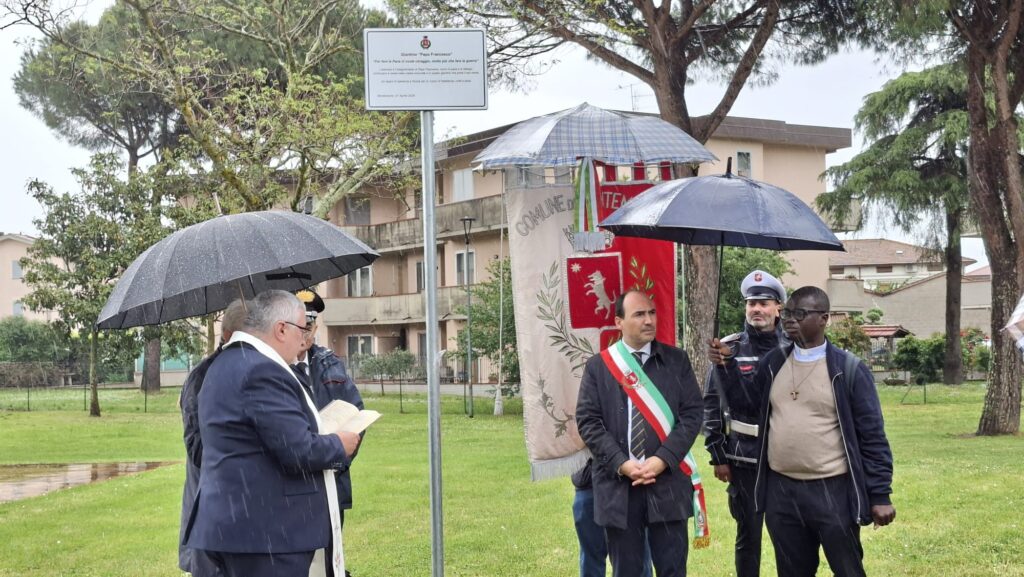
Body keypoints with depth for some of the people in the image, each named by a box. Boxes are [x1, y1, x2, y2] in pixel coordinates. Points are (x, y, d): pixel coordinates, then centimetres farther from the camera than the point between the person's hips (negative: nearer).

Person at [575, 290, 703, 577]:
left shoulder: (677, 360, 7)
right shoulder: (598, 366, 5)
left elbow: (692, 414, 1)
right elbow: (588, 421, 0)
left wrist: (662, 460, -11)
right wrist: (621, 464, -12)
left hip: (668, 483, 0)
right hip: (618, 485, 0)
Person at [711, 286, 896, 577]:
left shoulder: (848, 369, -7)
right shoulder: (773, 363, 7)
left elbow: (872, 435, -6)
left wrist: (880, 494, -9)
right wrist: (725, 366, 3)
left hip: (833, 491, -4)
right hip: (781, 491, 5)